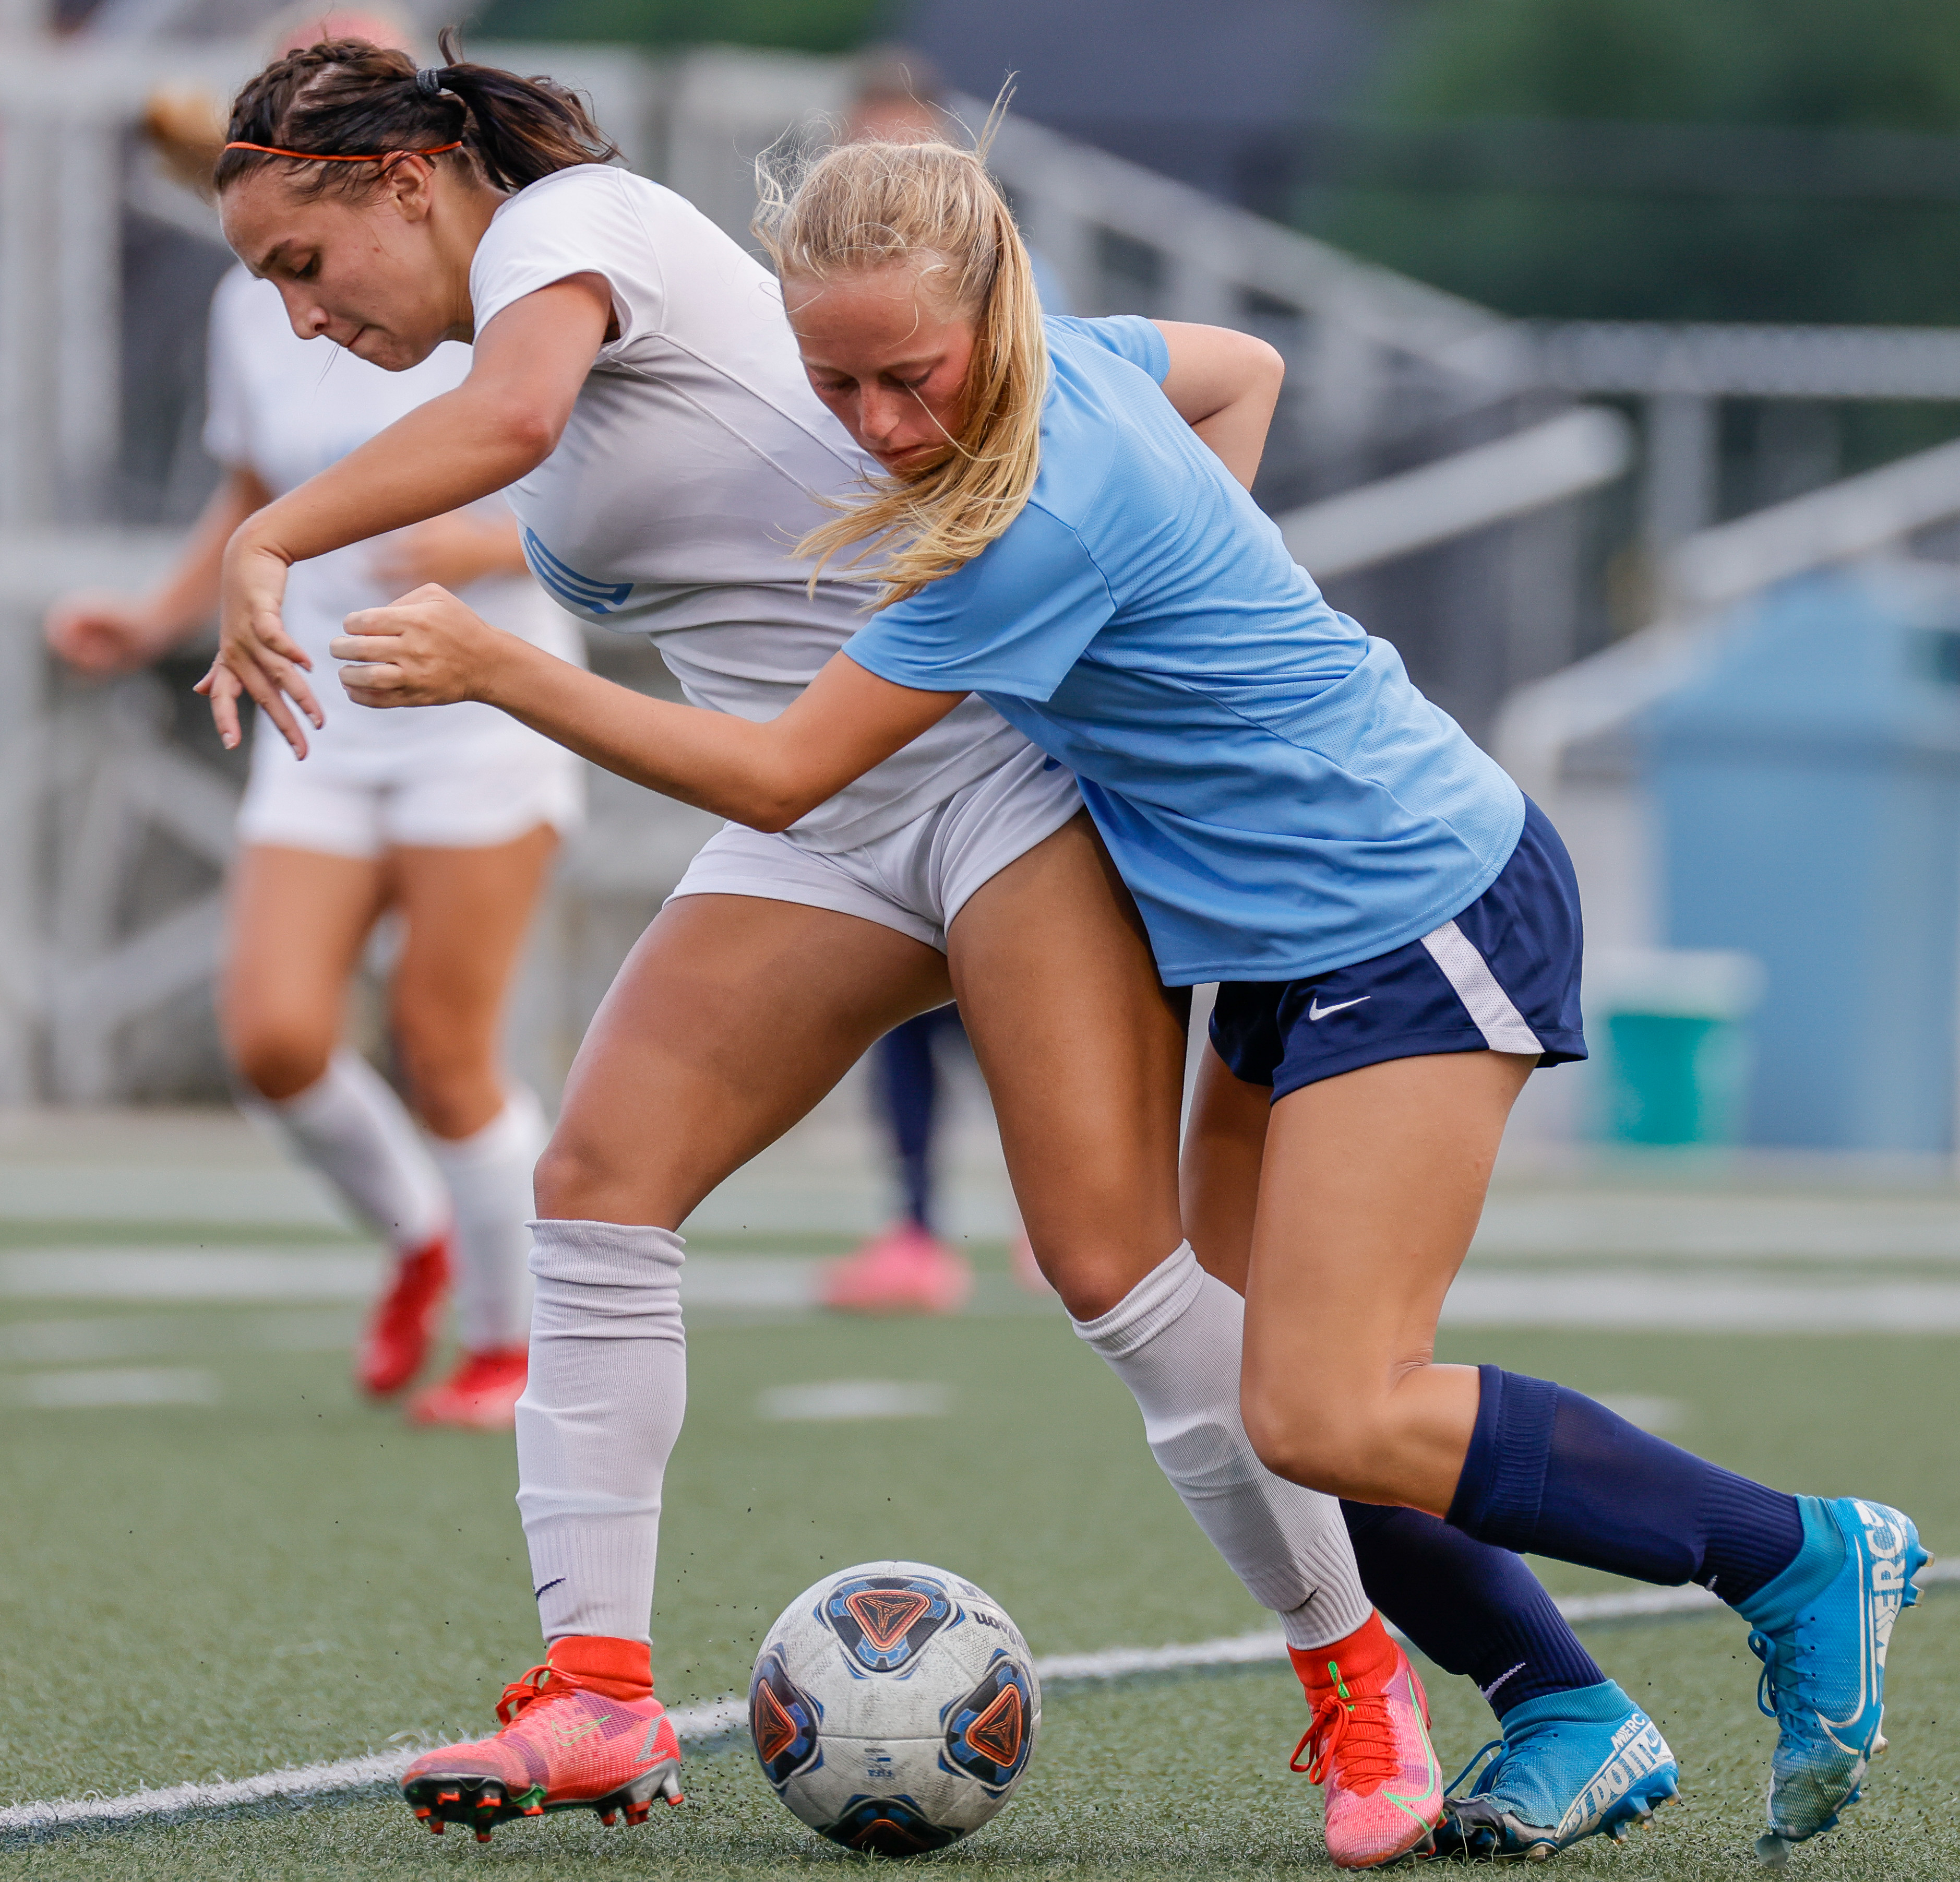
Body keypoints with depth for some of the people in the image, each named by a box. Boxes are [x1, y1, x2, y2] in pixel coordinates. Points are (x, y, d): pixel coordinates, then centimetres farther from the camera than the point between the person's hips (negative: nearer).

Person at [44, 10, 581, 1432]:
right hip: (325, 721, 4)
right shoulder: (254, 307, 7)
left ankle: (515, 1338, 15)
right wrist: (155, 624, 6)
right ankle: (414, 1235, 18)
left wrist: (481, 543, -24)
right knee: (274, 1035, -12)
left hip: (488, 707, -4)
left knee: (443, 1051, -8)